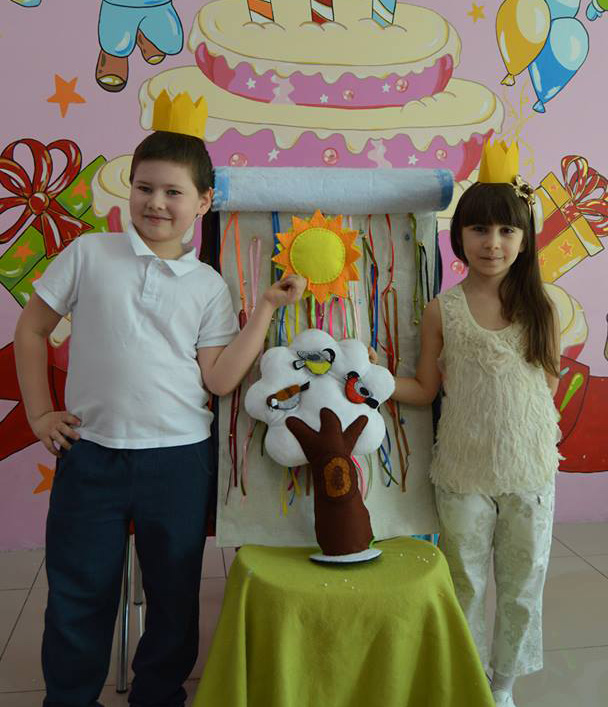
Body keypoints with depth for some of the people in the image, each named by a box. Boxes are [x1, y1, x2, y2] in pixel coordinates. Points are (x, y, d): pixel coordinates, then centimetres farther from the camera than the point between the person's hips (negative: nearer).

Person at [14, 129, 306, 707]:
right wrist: (39, 412, 1)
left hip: (179, 458, 1)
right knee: (77, 594, 12)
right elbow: (32, 327, 7)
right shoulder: (89, 254, 0)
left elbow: (219, 379, -4)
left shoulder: (208, 286, 3)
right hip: (90, 452, -1)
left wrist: (267, 307, -7)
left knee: (174, 594, 14)